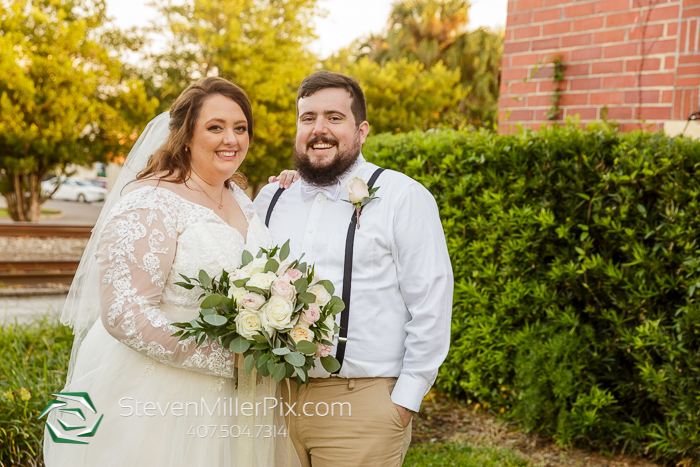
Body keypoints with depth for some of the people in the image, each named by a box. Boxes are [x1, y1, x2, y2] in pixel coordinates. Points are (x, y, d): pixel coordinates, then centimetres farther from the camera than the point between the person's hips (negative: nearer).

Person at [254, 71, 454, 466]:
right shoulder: (270, 198, 12)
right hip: (276, 399, 5)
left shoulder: (403, 197, -4)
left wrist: (406, 399, -10)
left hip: (361, 404, -4)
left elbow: (431, 307, -7)